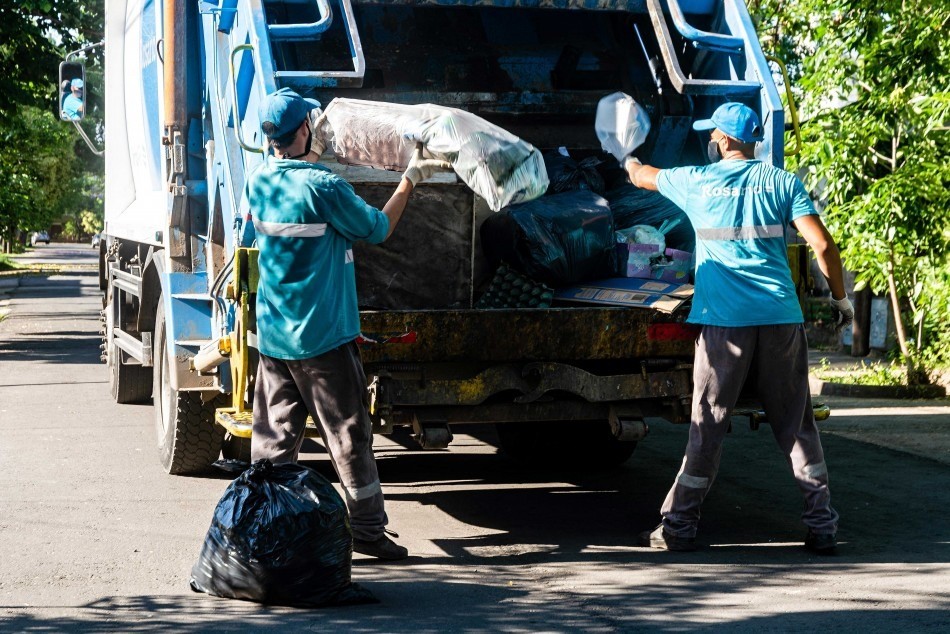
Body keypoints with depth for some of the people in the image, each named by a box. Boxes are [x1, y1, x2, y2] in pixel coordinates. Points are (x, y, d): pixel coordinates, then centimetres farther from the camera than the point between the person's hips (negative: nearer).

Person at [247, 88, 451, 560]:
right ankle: (368, 529, 12)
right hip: (323, 338, -6)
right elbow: (377, 229, -5)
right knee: (348, 436, 4)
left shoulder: (259, 182, 2)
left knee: (273, 437, 11)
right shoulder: (323, 187, -17)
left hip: (272, 336, 6)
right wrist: (411, 178, 7)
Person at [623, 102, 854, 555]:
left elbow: (643, 176, 26)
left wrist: (629, 162, 50)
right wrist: (840, 298, 10)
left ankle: (679, 526, 10)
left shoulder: (696, 182, 5)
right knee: (796, 424, 8)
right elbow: (822, 245, -3)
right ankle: (822, 526, 9)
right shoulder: (782, 183, 6)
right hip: (782, 319, 1)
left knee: (707, 424, 4)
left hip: (724, 322, -1)